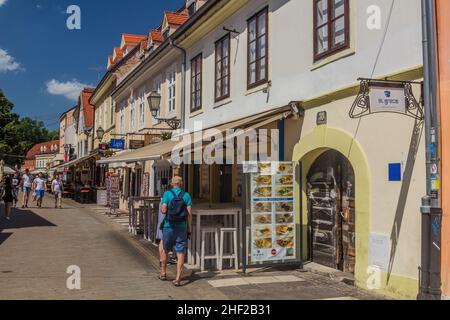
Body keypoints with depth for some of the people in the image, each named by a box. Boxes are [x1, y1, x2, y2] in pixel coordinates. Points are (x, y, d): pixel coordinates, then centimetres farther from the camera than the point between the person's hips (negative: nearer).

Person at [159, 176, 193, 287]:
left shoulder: (167, 194, -4)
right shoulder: (186, 195, 0)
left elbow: (163, 210, -13)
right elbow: (189, 214, -4)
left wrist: (161, 208, 11)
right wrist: (189, 230, 0)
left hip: (168, 227, 0)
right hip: (182, 228, 0)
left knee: (165, 250, 20)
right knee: (180, 253, 2)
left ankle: (163, 273, 34)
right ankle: (178, 279, -5)